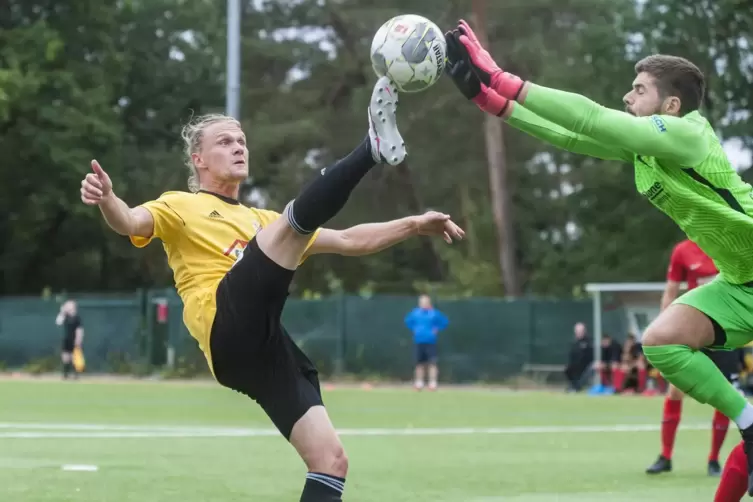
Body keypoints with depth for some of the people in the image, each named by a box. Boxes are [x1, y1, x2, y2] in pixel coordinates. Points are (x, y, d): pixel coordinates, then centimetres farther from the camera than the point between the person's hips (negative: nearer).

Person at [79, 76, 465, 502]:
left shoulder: (263, 221, 37)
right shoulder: (181, 207, 17)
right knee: (297, 218, -18)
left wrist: (415, 225, 28)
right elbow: (130, 222, -4)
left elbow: (348, 241, 37)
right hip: (229, 327, -6)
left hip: (268, 347, 6)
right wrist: (107, 199, -28)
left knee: (332, 459, -7)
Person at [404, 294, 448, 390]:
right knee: (419, 363, 8)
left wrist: (436, 329, -3)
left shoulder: (434, 313, -2)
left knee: (432, 363, -10)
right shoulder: (415, 313, 6)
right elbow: (408, 321, 24)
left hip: (430, 342, -3)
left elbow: (445, 322, 4)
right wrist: (413, 329, 11)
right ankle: (419, 382, 15)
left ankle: (433, 382, -9)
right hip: (418, 342, 3)